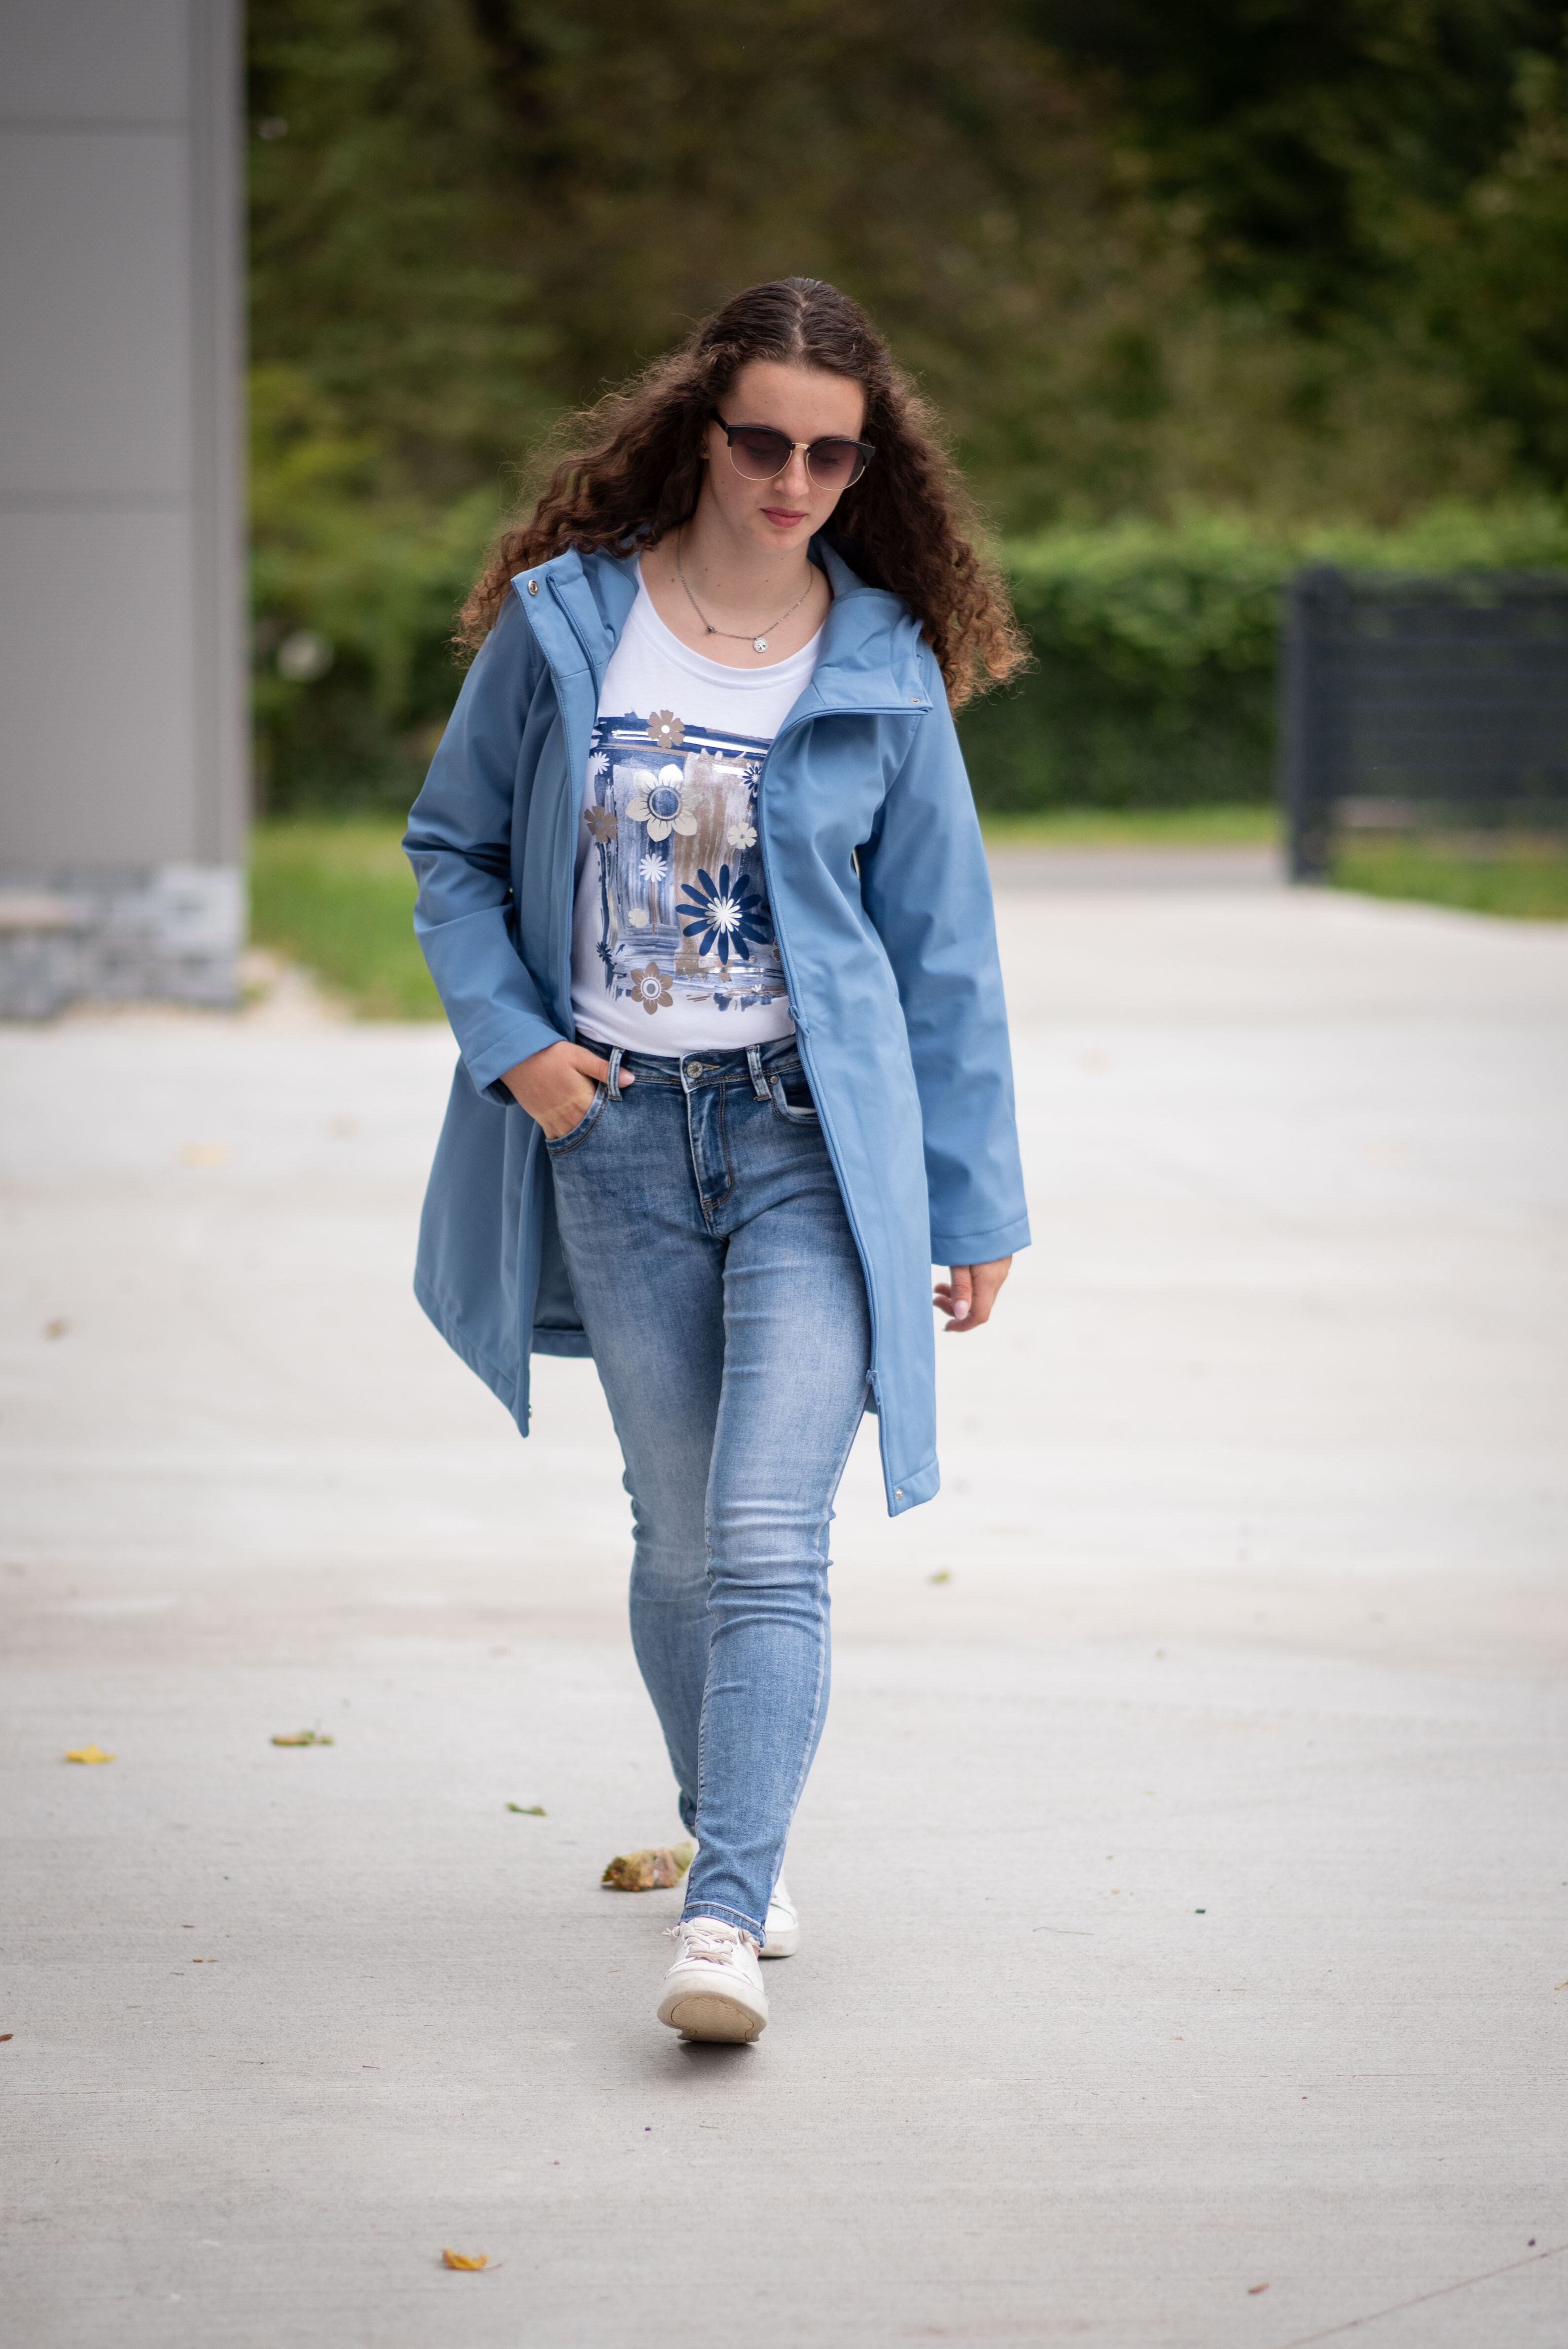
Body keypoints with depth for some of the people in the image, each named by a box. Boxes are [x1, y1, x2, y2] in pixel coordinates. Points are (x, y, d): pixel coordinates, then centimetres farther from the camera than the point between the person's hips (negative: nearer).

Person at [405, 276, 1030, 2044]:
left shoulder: (884, 667, 0)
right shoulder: (561, 625, 0)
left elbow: (942, 948, 6)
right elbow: (452, 844, 11)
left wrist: (977, 1202, 7)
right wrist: (506, 1037, -4)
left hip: (814, 1134, -1)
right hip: (616, 1136, 2)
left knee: (768, 1539, -14)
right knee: (679, 1536, 10)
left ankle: (723, 1916, -18)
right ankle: (731, 1834, 33)